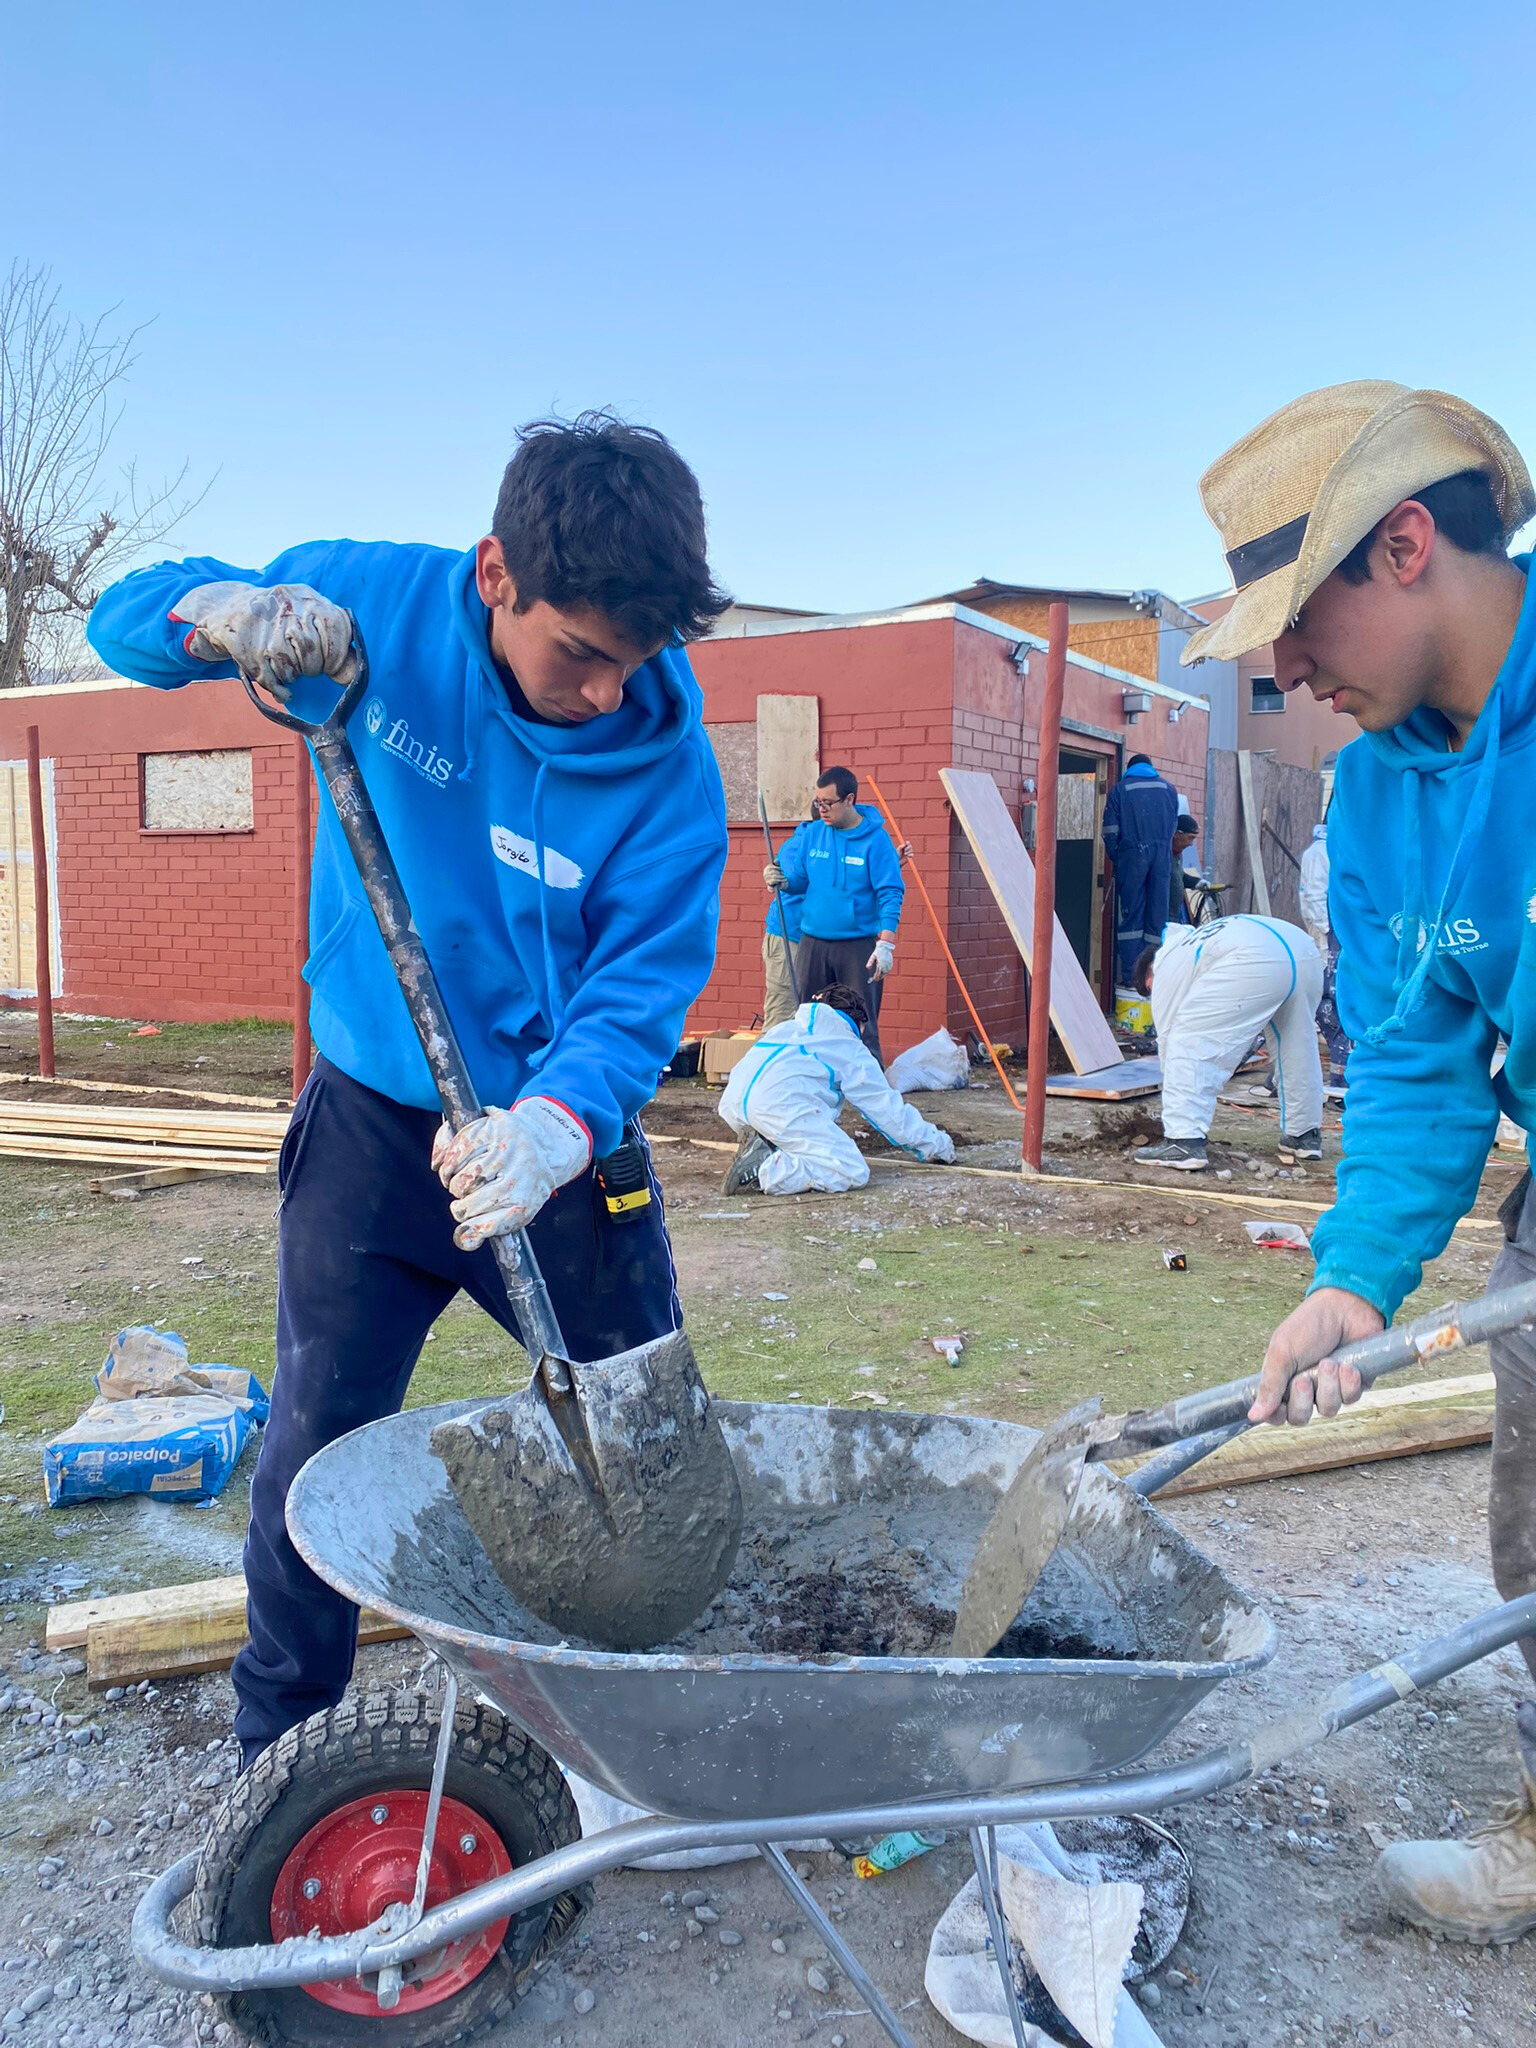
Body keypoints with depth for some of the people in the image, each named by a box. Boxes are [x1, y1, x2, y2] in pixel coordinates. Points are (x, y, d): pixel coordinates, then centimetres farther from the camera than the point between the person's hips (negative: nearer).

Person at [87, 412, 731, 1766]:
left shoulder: (667, 763, -16)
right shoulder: (378, 602, -11)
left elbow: (648, 978, -20)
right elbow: (125, 619, 0)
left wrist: (560, 1120, -40)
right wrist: (224, 614, -25)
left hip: (564, 1140, 0)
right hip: (377, 1121, 1)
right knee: (318, 1446, 10)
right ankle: (277, 1757, 33)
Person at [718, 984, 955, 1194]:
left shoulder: (785, 1028, 37)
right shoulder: (852, 1050, 20)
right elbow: (888, 1109, 22)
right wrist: (938, 1145, 34)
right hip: (781, 1105, -7)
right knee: (853, 1172, -9)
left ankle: (761, 1147, -1)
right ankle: (767, 1171, -25)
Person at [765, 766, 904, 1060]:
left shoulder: (875, 839, -7)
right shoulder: (811, 834, 5)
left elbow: (890, 893, -11)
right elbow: (799, 880, 14)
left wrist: (886, 943, -20)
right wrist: (780, 880, -9)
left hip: (860, 946, -4)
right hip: (812, 943, 4)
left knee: (862, 1027, -2)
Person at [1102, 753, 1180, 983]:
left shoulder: (1120, 789, 5)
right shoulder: (1169, 789, 13)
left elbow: (1110, 832, 1)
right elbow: (1173, 828, 14)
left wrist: (1116, 859, 13)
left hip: (1132, 854, -2)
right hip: (1162, 856, 2)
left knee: (1130, 915, 1)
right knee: (1158, 915, 6)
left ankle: (1130, 976, -3)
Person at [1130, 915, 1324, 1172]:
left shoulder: (1166, 963, 20)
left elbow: (1167, 1035, 18)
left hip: (1257, 961, -9)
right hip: (1305, 950, 9)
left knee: (1187, 1041, -1)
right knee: (1297, 1048, 28)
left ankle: (1183, 1142, -8)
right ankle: (1305, 1135, 39)